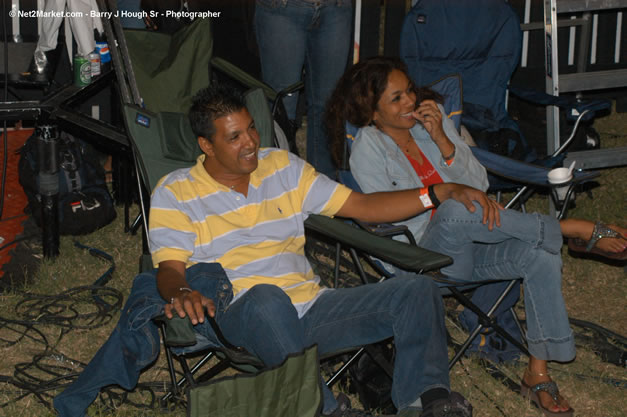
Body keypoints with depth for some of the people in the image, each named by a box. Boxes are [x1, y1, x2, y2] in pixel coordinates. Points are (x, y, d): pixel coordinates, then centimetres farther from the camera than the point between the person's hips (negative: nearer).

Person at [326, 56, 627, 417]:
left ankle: (538, 373, -15)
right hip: (426, 258, -5)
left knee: (541, 255, -24)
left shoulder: (433, 116, 6)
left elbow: (478, 185, 2)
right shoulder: (368, 150, -6)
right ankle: (575, 229, -23)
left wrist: (442, 140, -11)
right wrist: (441, 193, -18)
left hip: (471, 247, 5)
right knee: (456, 212, -37)